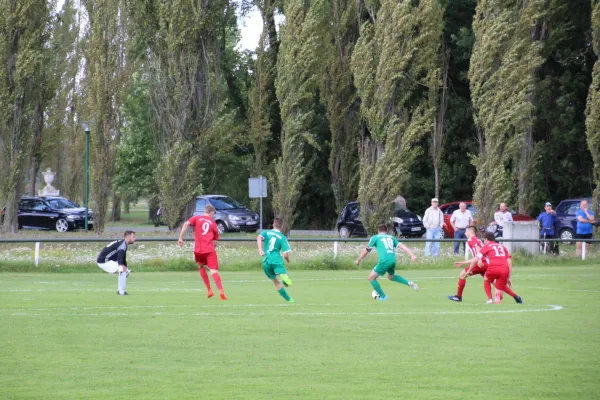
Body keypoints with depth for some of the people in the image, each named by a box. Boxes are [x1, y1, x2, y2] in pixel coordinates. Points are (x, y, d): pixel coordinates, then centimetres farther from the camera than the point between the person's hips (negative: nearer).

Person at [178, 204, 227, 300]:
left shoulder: (196, 218, 11)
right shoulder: (213, 223, 12)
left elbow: (186, 224, -8)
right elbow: (215, 241, 14)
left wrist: (180, 237, -7)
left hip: (198, 250, 1)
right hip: (210, 250, -1)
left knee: (201, 267, 25)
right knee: (214, 271, -9)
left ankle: (209, 290, 21)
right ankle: (221, 291, -28)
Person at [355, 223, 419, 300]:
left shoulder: (375, 237, 14)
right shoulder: (391, 237, 24)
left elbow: (366, 251, 17)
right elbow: (402, 246, 12)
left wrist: (358, 260, 30)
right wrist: (412, 255, 5)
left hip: (384, 260, -6)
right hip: (393, 259, 6)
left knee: (371, 278, 10)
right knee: (391, 277, 33)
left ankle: (383, 296, 10)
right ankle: (409, 283, 16)